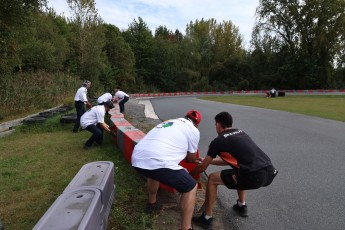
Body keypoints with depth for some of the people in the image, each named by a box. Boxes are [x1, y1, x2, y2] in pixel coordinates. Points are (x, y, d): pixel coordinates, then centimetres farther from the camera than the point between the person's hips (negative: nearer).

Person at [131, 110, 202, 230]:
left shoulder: (169, 122, 30)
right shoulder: (194, 130, 13)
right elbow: (191, 159, 24)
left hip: (137, 159, 8)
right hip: (158, 162, -7)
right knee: (191, 187, 14)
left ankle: (152, 203, 56)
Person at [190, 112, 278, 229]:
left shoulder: (218, 141, 3)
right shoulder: (240, 132, 23)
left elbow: (202, 167, 12)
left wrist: (189, 174, 31)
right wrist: (208, 160, 41)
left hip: (256, 176, -8)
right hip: (270, 171, 8)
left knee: (212, 179, 8)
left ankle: (206, 218, 17)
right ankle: (241, 206, 41)